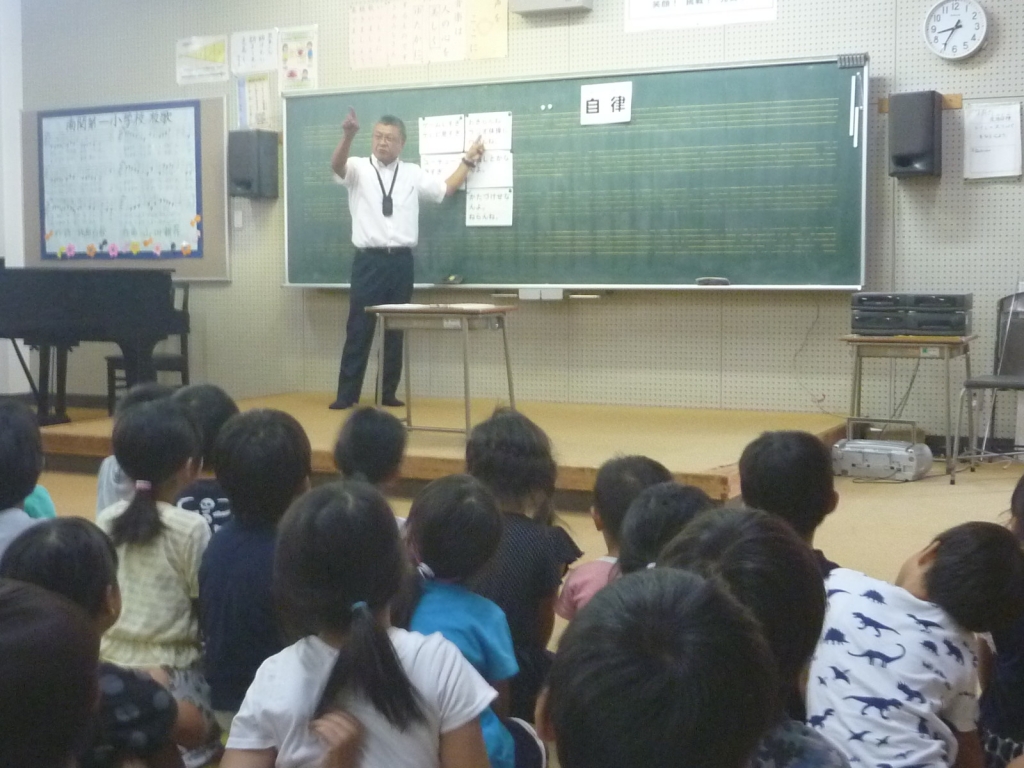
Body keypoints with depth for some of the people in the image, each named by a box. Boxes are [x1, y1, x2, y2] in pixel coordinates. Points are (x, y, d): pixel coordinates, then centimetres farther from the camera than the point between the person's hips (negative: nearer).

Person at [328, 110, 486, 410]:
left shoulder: (412, 173, 13)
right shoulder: (359, 169, 1)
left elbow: (446, 189, 22)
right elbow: (336, 165, -20)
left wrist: (468, 160, 23)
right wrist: (348, 135, -38)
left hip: (401, 261, 3)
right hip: (369, 260, -3)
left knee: (395, 330, 8)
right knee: (359, 329, -2)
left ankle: (387, 393, 17)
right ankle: (347, 394, 4)